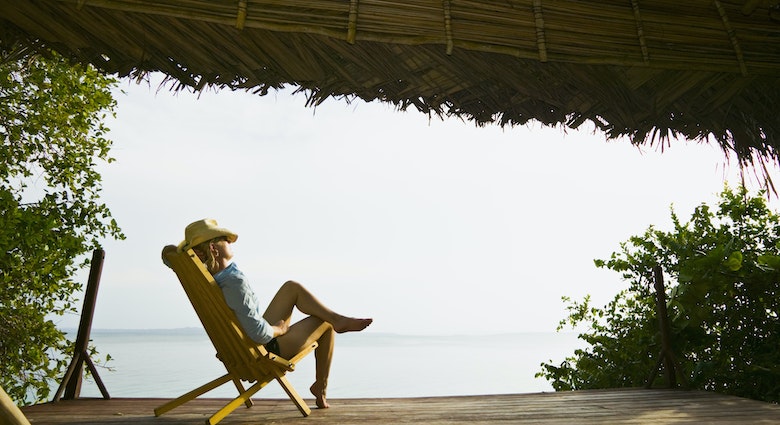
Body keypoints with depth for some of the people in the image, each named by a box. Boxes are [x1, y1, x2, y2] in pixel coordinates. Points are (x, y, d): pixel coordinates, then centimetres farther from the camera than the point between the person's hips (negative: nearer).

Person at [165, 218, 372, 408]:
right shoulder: (234, 283, -36)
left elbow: (169, 253, 12)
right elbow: (259, 334, -36)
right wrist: (279, 329, -16)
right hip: (268, 350, -9)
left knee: (292, 288, 14)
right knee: (325, 323, 6)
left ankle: (337, 318, 21)